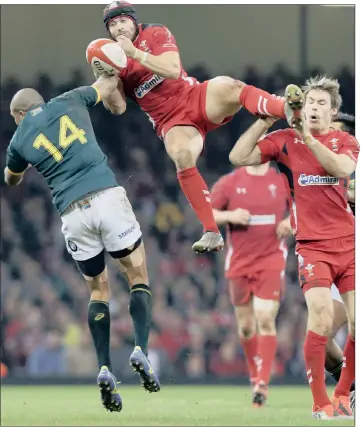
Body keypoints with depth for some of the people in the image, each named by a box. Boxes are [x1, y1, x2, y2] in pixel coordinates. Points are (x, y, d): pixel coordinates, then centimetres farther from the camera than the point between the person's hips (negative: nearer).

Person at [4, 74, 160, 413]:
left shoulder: (20, 140, 12)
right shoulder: (69, 102, 13)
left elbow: (12, 181, 32)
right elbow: (108, 83, 31)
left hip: (73, 213, 1)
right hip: (108, 197, -1)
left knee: (98, 291, 16)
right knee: (138, 278, 8)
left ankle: (104, 369, 1)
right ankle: (140, 349, -14)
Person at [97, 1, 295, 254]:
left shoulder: (156, 33, 3)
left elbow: (173, 69, -13)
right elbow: (118, 108, 0)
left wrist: (136, 53, -19)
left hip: (196, 98, 0)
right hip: (173, 121, 0)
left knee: (228, 87, -34)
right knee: (182, 156, -33)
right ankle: (212, 233, -33)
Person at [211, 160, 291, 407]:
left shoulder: (283, 181, 2)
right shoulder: (229, 183, 1)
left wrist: (291, 221, -5)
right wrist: (230, 216, -16)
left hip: (272, 259, -2)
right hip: (239, 262, 2)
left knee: (266, 320, -15)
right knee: (246, 326, 8)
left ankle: (262, 385, -13)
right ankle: (255, 375, 30)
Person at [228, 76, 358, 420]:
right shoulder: (285, 140, 4)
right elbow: (238, 157, -5)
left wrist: (308, 137, -20)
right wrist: (265, 120, -9)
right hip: (311, 245, -2)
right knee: (321, 314, -21)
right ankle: (320, 403, -10)